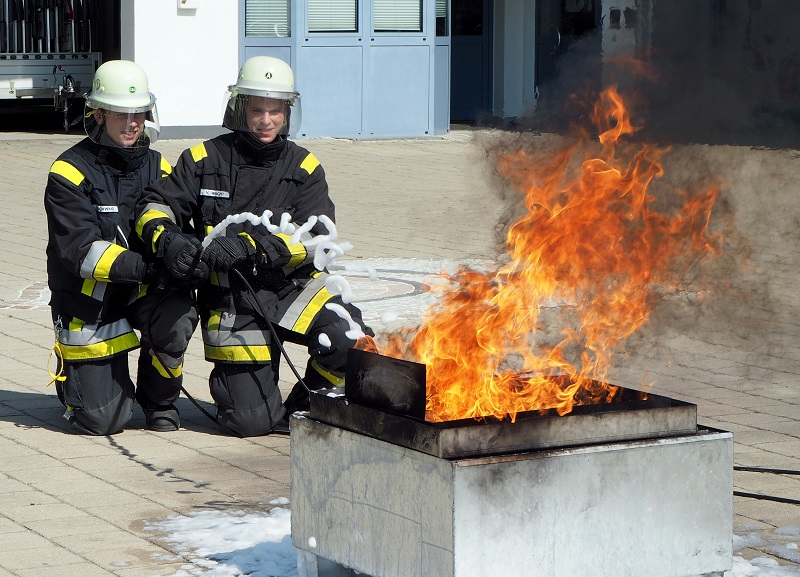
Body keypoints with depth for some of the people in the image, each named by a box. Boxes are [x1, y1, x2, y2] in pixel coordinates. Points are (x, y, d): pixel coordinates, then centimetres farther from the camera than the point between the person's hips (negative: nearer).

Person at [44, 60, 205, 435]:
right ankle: (72, 371, 29)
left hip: (144, 291, 4)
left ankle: (159, 401, -2)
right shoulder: (70, 172, -14)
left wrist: (180, 253, -31)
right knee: (102, 419, -8)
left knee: (177, 316, -32)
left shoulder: (156, 167, 3)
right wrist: (148, 268, -39)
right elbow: (81, 250, -24)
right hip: (88, 302, -3)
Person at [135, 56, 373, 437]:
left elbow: (314, 239, -11)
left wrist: (249, 245, -26)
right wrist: (164, 235, -25)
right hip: (232, 298, -1)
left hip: (291, 287, 1)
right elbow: (155, 205, -1)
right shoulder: (206, 160, 2)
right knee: (252, 421, -8)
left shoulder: (303, 168, 2)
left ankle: (302, 409, 3)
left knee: (349, 340, -27)